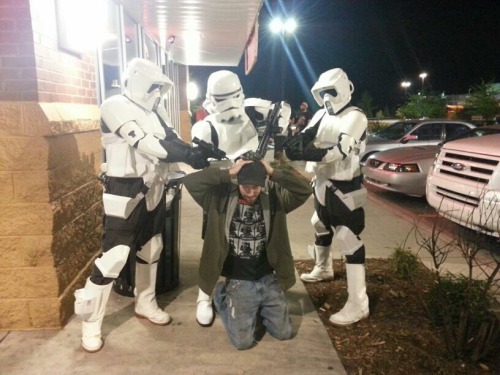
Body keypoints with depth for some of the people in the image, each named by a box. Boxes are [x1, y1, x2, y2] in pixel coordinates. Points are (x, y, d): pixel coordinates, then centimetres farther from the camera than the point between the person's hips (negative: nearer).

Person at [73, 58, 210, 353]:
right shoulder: (116, 106, -14)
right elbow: (147, 145, -25)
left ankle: (146, 304, 36)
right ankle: (90, 322, 11)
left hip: (154, 189, 8)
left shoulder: (156, 109, 10)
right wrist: (191, 155, -26)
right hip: (126, 191, -8)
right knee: (115, 255, -7)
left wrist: (198, 152, -18)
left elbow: (172, 142, 1)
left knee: (151, 249, 17)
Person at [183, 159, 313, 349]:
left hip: (268, 279, 3)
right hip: (238, 282, -3)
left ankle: (258, 308, 38)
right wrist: (227, 173, -25)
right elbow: (190, 181, -20)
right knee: (242, 341, -2)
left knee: (284, 332, 11)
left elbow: (306, 189, -14)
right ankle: (222, 296, 22)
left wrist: (275, 173, -22)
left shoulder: (274, 196, -6)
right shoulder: (222, 197, -12)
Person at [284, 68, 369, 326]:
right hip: (322, 183, 9)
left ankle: (358, 304, -5)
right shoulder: (322, 115, 10)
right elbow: (306, 137, -1)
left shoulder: (355, 117, -15)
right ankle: (323, 269, 51)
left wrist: (305, 154, -40)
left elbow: (341, 150, -29)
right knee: (322, 228, 25)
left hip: (345, 188, -9)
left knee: (350, 240, -10)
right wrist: (295, 143, -26)